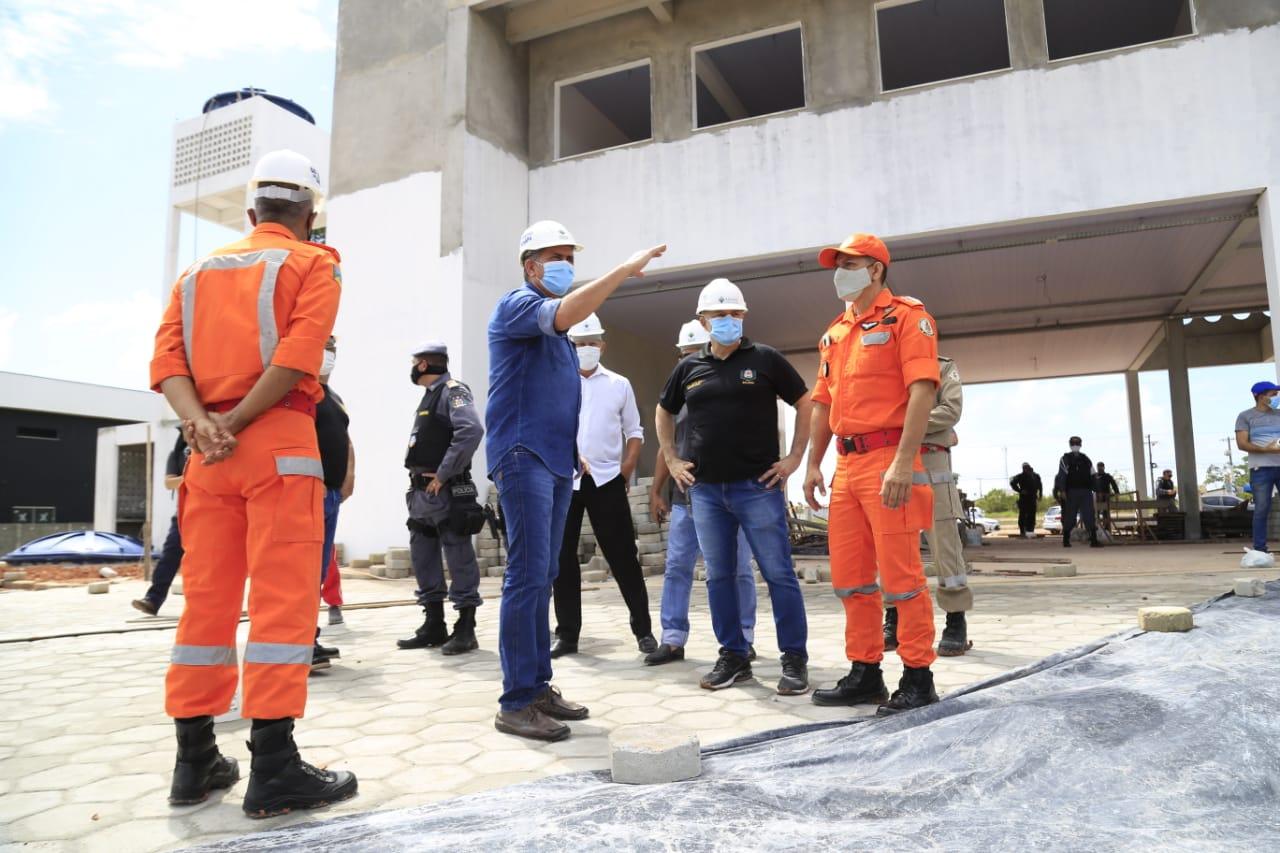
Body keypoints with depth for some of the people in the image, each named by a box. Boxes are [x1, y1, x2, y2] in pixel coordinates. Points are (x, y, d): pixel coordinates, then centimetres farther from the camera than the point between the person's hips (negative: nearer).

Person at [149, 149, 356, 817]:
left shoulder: (198, 272, 21)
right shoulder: (313, 264, 5)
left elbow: (167, 356, 6)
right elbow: (298, 355, -12)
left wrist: (198, 422, -7)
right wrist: (234, 425, -10)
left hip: (206, 451, 6)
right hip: (280, 441, -5)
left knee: (206, 598, 9)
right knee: (283, 599, -6)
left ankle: (196, 761, 15)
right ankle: (273, 769, -5)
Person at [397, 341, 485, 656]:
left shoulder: (453, 391, -8)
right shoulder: (429, 395, 21)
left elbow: (471, 431, -24)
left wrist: (443, 474, -21)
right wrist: (419, 478, 9)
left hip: (447, 492, -10)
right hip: (422, 492, 10)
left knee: (459, 559, -3)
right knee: (423, 558, 12)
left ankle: (465, 629, 3)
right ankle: (433, 627, 22)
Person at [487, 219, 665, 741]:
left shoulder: (555, 327, 22)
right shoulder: (518, 305, -5)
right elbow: (565, 314, -27)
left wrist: (571, 449, 20)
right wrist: (625, 269, -25)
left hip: (556, 459, 9)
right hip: (523, 456, -9)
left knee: (543, 575, 9)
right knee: (528, 574, -11)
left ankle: (538, 687, 16)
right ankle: (516, 702, -6)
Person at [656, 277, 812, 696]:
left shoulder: (765, 358, 1)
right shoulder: (689, 367, 9)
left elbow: (805, 403, 6)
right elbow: (664, 413, 23)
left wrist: (795, 457, -1)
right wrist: (671, 460, 14)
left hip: (758, 486, -3)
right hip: (705, 490, 4)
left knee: (778, 574, -1)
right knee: (719, 577, 8)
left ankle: (795, 659, 9)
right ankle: (733, 656, 20)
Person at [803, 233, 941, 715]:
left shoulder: (906, 317, -2)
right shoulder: (834, 334, 20)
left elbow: (923, 389, -13)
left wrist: (903, 461, -22)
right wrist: (813, 466, 16)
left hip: (888, 458, -7)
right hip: (846, 463, 8)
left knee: (900, 573, -4)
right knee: (849, 576, 10)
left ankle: (918, 679, 9)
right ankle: (864, 673, 21)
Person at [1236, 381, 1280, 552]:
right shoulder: (1245, 416, 4)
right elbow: (1242, 444, -4)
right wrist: (1265, 449, -19)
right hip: (1261, 468, -4)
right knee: (1262, 509, -4)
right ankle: (1260, 549, 0)